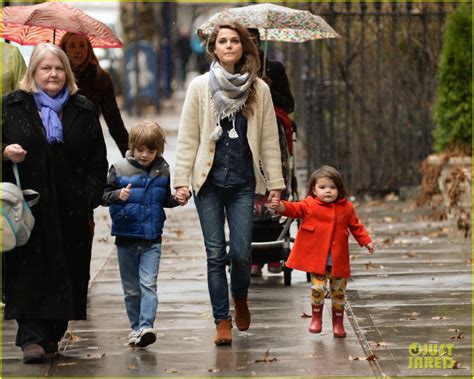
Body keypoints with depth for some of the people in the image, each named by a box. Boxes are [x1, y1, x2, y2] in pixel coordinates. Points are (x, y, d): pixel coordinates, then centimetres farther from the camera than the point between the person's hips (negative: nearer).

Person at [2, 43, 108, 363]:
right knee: (30, 272, -8)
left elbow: (98, 160, 11)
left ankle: (52, 336, 14)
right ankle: (32, 338, -11)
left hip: (71, 208, 2)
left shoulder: (84, 111, 11)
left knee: (67, 273, 3)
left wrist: (91, 196, 0)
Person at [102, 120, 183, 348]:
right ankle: (135, 327, 21)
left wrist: (177, 199, -5)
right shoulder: (119, 169, -4)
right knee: (131, 288, 10)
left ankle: (146, 327, -19)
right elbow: (104, 196, -3)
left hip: (152, 239, 0)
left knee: (148, 284, -12)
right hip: (126, 237, 0)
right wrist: (118, 195, -22)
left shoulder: (162, 171, 2)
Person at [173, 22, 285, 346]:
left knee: (241, 252, -4)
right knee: (216, 254, -1)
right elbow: (188, 138, 2)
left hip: (243, 182, 0)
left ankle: (240, 298, 27)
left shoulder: (259, 89, 5)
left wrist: (275, 182, 3)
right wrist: (182, 180, -4)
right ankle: (222, 320, 9)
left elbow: (269, 139, 7)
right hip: (209, 182, 0)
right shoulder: (200, 86, 2)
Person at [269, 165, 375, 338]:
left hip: (338, 260, 2)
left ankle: (338, 322, 26)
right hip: (317, 259, -2)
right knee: (318, 288, -11)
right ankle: (316, 317, 14)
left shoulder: (346, 207, 3)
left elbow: (356, 226, 15)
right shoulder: (309, 205, -4)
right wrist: (281, 206, -37)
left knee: (339, 291, 10)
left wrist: (366, 242, 11)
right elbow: (294, 209, -18)